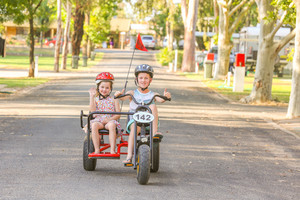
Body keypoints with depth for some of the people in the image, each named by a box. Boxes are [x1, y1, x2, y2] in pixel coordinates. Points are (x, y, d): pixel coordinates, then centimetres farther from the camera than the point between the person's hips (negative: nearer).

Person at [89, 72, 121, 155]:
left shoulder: (113, 100, 14)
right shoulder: (95, 99, 16)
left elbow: (118, 114, 6)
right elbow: (92, 110, -3)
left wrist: (109, 119, -14)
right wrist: (92, 96, -5)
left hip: (110, 120, -1)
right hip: (98, 120, 1)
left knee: (112, 125, -38)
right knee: (94, 125, -36)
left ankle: (112, 149, -39)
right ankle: (97, 149, -35)